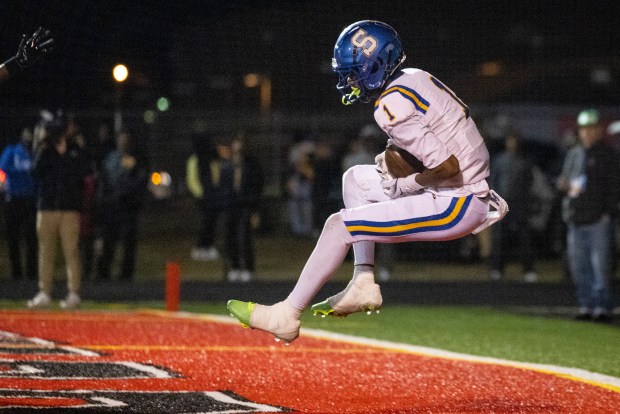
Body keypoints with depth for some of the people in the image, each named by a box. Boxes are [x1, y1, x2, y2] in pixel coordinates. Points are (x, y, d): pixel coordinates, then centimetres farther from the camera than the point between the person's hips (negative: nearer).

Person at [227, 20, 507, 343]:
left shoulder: (392, 106, -20)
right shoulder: (415, 78, 7)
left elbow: (448, 167, -25)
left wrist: (408, 184, -8)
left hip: (457, 206, -10)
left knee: (340, 225, -9)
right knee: (355, 179, 21)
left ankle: (286, 315, -1)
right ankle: (363, 285, 16)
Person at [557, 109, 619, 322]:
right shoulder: (573, 155, 19)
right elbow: (564, 180, 26)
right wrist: (564, 184, 2)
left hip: (599, 219, -6)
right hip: (575, 218, 6)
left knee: (601, 263, -8)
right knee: (578, 264, 7)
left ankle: (603, 306, -6)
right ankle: (586, 305, 13)